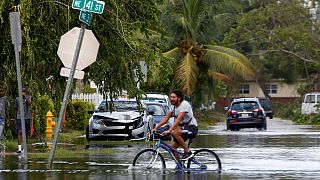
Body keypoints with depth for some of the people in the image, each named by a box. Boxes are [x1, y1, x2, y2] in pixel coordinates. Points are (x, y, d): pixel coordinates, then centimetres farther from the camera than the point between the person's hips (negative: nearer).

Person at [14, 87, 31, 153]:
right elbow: (16, 110, 15)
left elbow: (29, 103, -19)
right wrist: (15, 120, 14)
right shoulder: (17, 99, 9)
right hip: (19, 118, 0)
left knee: (25, 133, 7)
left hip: (26, 118, 0)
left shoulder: (28, 98, 5)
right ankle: (19, 148, -20)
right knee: (19, 132, -12)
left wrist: (25, 96, -16)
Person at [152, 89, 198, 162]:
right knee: (172, 147, -4)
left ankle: (188, 152, -21)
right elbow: (166, 118, 6)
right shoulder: (173, 106, 6)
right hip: (183, 128, 8)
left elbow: (178, 119, -29)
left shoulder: (184, 104, -20)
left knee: (174, 133, -33)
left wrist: (169, 130, -37)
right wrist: (156, 128, -5)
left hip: (192, 127, -8)